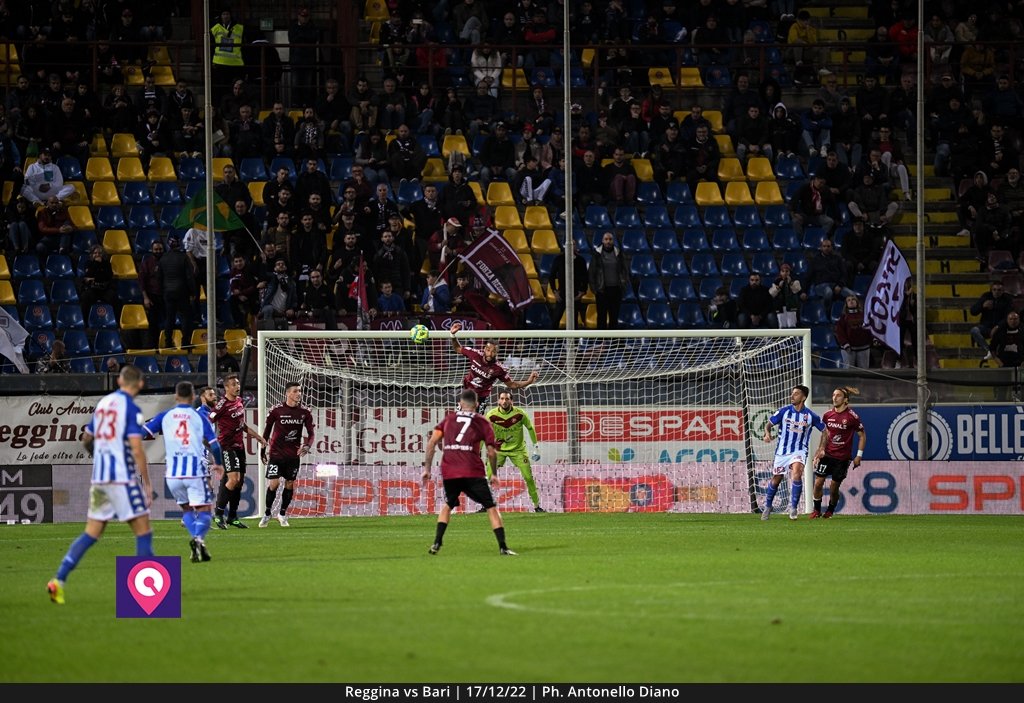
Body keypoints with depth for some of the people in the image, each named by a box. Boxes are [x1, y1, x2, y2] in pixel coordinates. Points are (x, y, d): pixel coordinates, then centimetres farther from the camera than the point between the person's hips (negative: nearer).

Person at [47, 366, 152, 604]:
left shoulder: (103, 403, 12)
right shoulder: (131, 409, -9)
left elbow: (86, 439, 23)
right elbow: (137, 450, -15)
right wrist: (147, 484, -10)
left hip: (99, 477, 7)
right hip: (123, 477, -7)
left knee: (92, 533, 9)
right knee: (143, 532, 1)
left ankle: (59, 580, -1)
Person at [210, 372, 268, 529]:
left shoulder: (239, 401, 11)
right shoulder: (222, 405, -15)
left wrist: (257, 436, 26)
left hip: (239, 445, 9)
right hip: (227, 446, -9)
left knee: (240, 482, 9)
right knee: (234, 479, -19)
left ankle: (232, 517, 18)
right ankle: (219, 514, -10)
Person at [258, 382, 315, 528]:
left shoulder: (305, 412, -2)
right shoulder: (276, 410, -9)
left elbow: (311, 433, 3)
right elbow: (267, 429, 2)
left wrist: (307, 446, -17)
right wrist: (263, 450, 3)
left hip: (294, 454, 3)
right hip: (276, 453, -3)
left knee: (290, 484, 4)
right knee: (274, 483, -10)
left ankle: (282, 514, 20)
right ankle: (267, 513, 9)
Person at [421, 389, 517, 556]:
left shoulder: (449, 418, 16)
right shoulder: (481, 422, 10)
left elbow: (432, 442, 8)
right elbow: (491, 452, 7)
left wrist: (427, 469, 11)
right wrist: (494, 475, 20)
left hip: (448, 472, 3)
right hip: (473, 472, -3)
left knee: (448, 505, 26)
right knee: (491, 507, 3)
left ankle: (436, 543, 15)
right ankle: (503, 547, -7)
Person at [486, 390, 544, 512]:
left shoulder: (519, 414, -15)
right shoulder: (492, 415, -15)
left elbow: (530, 428, 0)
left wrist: (536, 447, 2)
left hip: (518, 449, 0)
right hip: (498, 449, 0)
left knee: (528, 477, -4)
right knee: (488, 477, -10)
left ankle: (537, 506, 9)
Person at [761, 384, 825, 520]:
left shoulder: (811, 415, -6)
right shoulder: (784, 411, -5)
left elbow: (824, 430, 6)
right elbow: (769, 424, 2)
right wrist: (767, 433, -21)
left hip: (799, 451, -2)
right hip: (782, 450, 2)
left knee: (796, 473, -28)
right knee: (776, 479, 10)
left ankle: (793, 508, -16)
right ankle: (767, 507, 34)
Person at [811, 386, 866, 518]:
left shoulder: (852, 416, -11)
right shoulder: (828, 415, 2)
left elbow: (862, 435, -4)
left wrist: (859, 455, -7)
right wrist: (820, 449, 7)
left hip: (843, 458, -4)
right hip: (827, 455, 4)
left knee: (834, 487, 1)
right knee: (818, 482, -6)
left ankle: (830, 511, 24)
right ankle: (817, 510, 12)